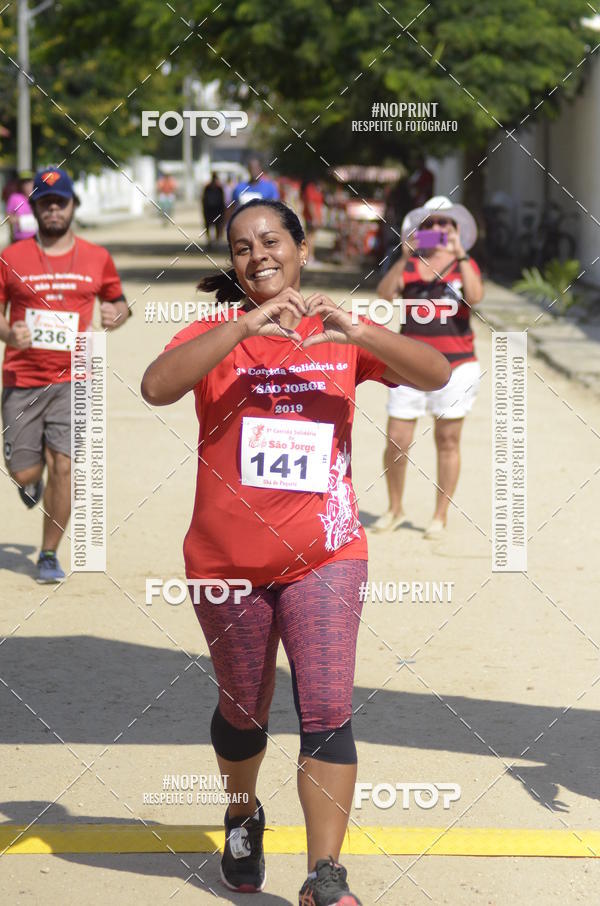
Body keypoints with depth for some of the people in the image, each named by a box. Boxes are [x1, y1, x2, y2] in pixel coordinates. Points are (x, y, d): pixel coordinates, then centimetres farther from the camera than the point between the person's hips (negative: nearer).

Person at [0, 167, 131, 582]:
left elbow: (118, 300, 19)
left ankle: (49, 555, 5)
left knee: (63, 467, -10)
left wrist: (117, 314, -5)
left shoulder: (97, 259, 5)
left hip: (73, 380, 0)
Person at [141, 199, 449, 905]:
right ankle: (243, 818, 44)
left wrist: (355, 330, -26)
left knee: (328, 710, -13)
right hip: (226, 562, 1)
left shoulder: (340, 337, 2)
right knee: (244, 710, 16)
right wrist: (246, 325, -30)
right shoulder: (214, 336, -2)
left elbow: (436, 375, -12)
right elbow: (156, 387, -23)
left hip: (323, 556, 0)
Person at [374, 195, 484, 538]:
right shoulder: (408, 265, 6)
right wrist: (404, 257, -21)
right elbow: (385, 293, -10)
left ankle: (441, 516, 13)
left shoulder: (465, 264, 4)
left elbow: (475, 297, -16)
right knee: (396, 442, -1)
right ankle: (396, 510, 18)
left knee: (448, 440, 4)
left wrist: (460, 255, -19)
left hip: (455, 364, -1)